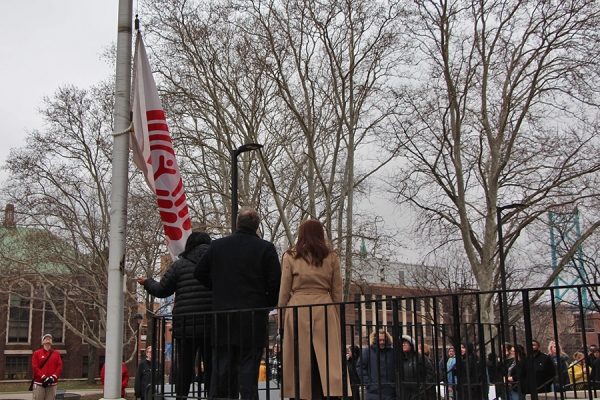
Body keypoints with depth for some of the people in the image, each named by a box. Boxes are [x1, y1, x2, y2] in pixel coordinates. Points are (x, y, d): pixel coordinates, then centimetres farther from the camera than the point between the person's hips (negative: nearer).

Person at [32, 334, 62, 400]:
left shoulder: (56, 354, 12)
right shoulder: (37, 353, 5)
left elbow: (59, 367, 5)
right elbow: (35, 367, -4)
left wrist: (53, 377, -11)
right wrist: (44, 378, -14)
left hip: (52, 384, 2)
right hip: (39, 384, -2)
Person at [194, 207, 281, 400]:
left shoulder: (217, 245, 7)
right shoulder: (265, 248, -4)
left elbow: (199, 273, 14)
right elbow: (275, 281, -8)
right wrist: (268, 305, 5)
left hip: (222, 314, 3)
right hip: (253, 316, -3)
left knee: (222, 364, 9)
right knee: (249, 363, 0)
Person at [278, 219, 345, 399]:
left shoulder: (290, 256, 4)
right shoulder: (331, 257, 9)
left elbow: (284, 291, 4)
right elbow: (337, 293, 10)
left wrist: (282, 316, 11)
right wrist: (337, 319, 16)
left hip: (298, 311, -1)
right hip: (325, 311, 1)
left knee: (300, 359, 2)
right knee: (328, 358, 0)